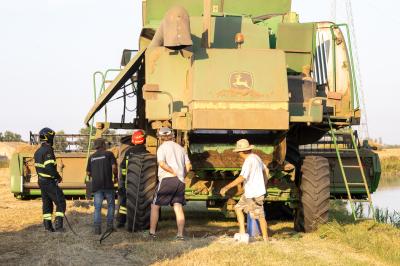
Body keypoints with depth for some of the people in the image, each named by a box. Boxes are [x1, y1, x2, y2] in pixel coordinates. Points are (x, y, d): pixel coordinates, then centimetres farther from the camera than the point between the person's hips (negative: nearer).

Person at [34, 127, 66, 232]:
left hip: (41, 181, 9)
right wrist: (58, 177, -14)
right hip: (50, 182, -9)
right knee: (61, 203, -4)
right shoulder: (48, 150, -19)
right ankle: (58, 224, -10)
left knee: (47, 203, 16)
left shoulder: (38, 152, 11)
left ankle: (47, 225, 18)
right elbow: (49, 167, -28)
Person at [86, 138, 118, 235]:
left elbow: (88, 173, 15)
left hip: (96, 185, 3)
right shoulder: (108, 154, 2)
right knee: (111, 205, 11)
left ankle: (97, 227, -6)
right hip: (107, 184, -3)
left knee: (97, 207, 3)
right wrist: (115, 177, 7)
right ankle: (110, 225, 6)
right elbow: (114, 167, -9)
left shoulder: (91, 157, 14)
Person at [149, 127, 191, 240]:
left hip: (167, 179, -5)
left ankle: (152, 232, 6)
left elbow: (162, 163, -14)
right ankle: (180, 234, -5)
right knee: (178, 208, 2)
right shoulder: (180, 148, 18)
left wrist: (174, 173, -9)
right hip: (180, 182, 5)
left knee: (155, 206, 6)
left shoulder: (162, 147, 2)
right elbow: (188, 166, 11)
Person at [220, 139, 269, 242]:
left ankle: (265, 239, 7)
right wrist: (263, 184, 35)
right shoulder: (256, 157, 9)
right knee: (238, 208, 14)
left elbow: (241, 178, -29)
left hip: (255, 194, -10)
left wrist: (227, 187, -28)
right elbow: (266, 171, 22)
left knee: (260, 216, -1)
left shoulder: (249, 161, -21)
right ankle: (242, 233, 12)